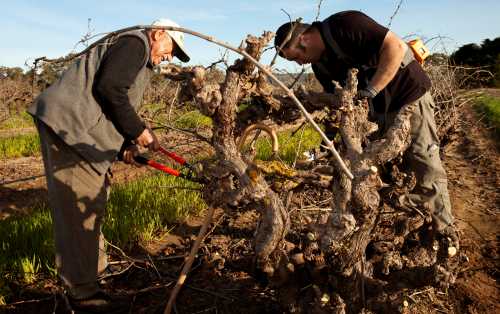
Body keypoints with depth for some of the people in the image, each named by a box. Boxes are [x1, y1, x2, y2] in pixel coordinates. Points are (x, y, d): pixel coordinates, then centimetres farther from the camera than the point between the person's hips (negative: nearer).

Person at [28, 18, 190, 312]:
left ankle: (96, 264, 32)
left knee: (95, 198, 17)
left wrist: (128, 142, 10)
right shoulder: (135, 43, -6)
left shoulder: (141, 59, 25)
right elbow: (109, 88, -20)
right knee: (79, 207, -8)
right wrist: (139, 130, -13)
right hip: (68, 124, -11)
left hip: (82, 129, 11)